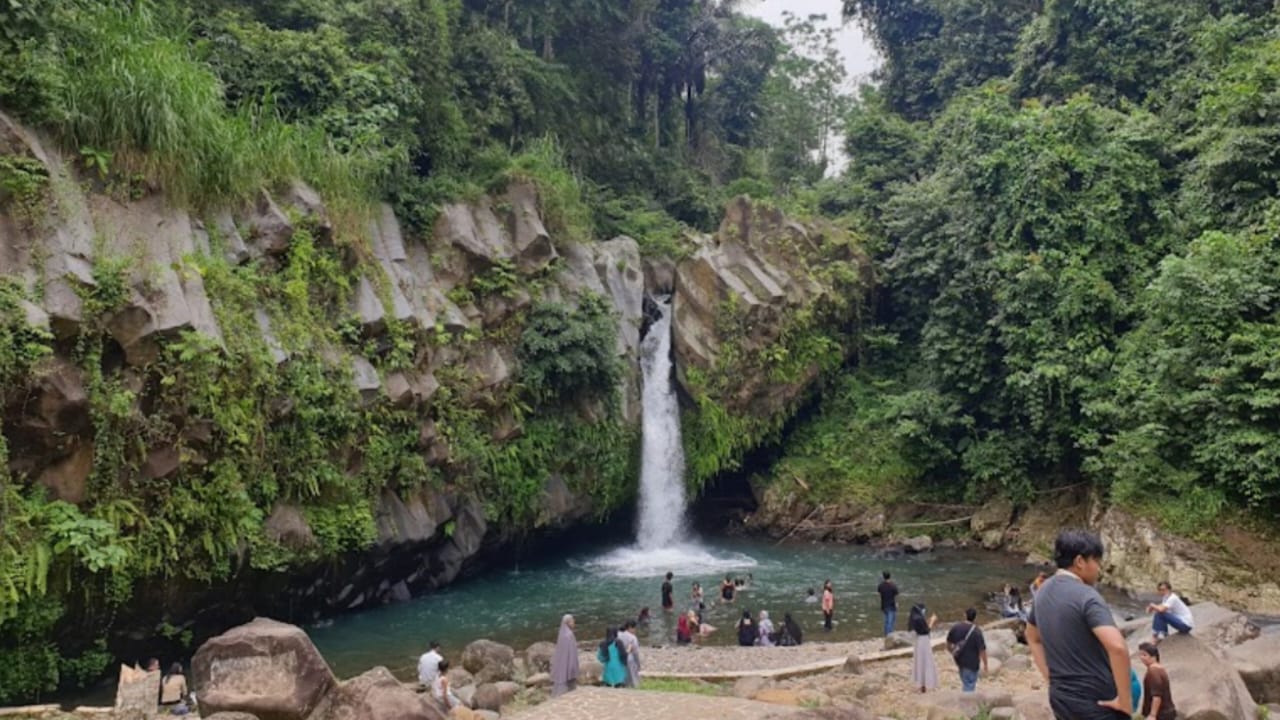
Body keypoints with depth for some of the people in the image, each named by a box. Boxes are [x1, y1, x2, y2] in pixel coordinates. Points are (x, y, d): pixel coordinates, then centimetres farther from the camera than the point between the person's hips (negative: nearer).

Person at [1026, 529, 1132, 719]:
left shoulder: (1043, 593, 7)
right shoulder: (1086, 596, -19)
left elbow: (1032, 637, 23)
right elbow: (1117, 647, -32)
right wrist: (1125, 699, -21)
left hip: (1061, 698, 8)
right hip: (1097, 702, -8)